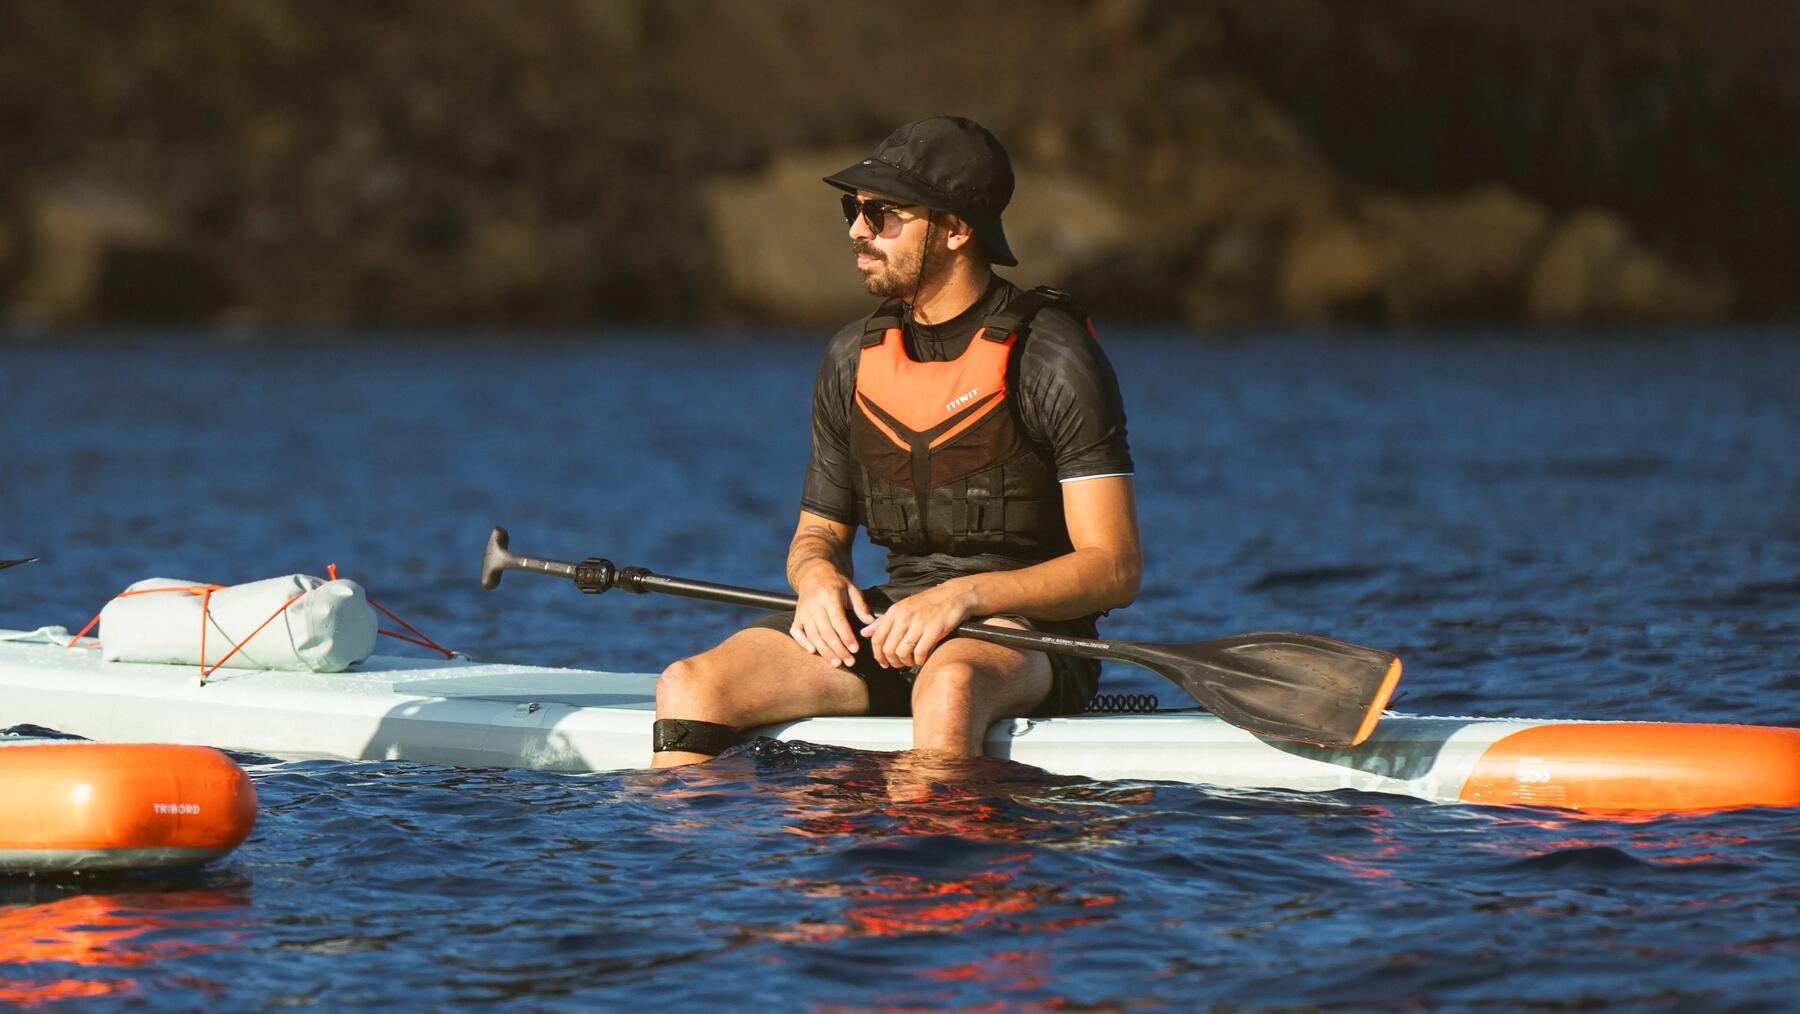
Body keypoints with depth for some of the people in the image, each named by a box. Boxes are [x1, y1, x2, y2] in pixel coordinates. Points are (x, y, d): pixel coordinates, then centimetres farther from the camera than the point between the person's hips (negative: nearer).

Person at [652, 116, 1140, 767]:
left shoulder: (1053, 359, -7)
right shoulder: (852, 359, 11)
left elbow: (1115, 569, -11)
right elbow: (819, 532, 20)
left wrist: (965, 594, -24)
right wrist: (818, 574, -6)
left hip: (1026, 633, -5)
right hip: (888, 624, 5)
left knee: (947, 687, -41)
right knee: (686, 687, -19)